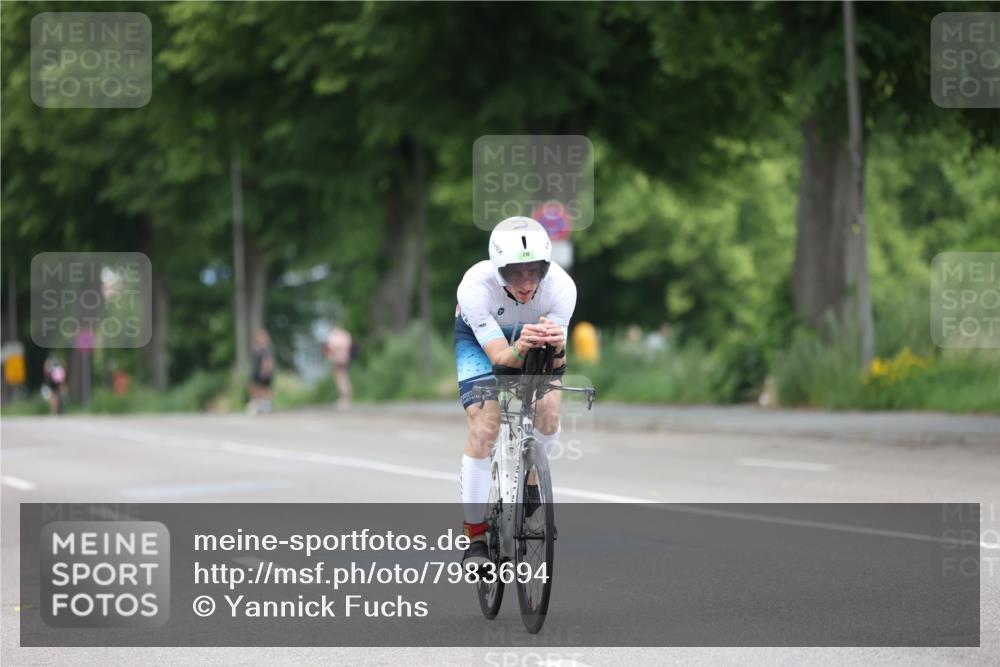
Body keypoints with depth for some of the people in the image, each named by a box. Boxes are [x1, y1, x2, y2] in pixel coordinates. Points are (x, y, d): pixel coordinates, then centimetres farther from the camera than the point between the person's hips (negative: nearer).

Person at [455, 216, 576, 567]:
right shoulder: (476, 286, -39)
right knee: (484, 428, -17)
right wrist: (520, 349, -63)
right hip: (478, 337, -2)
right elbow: (499, 357, -41)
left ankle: (532, 486, 15)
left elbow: (554, 365, -33)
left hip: (535, 332, 2)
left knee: (548, 412, -18)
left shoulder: (561, 286, -34)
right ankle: (475, 538, -6)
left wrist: (557, 350, -56)